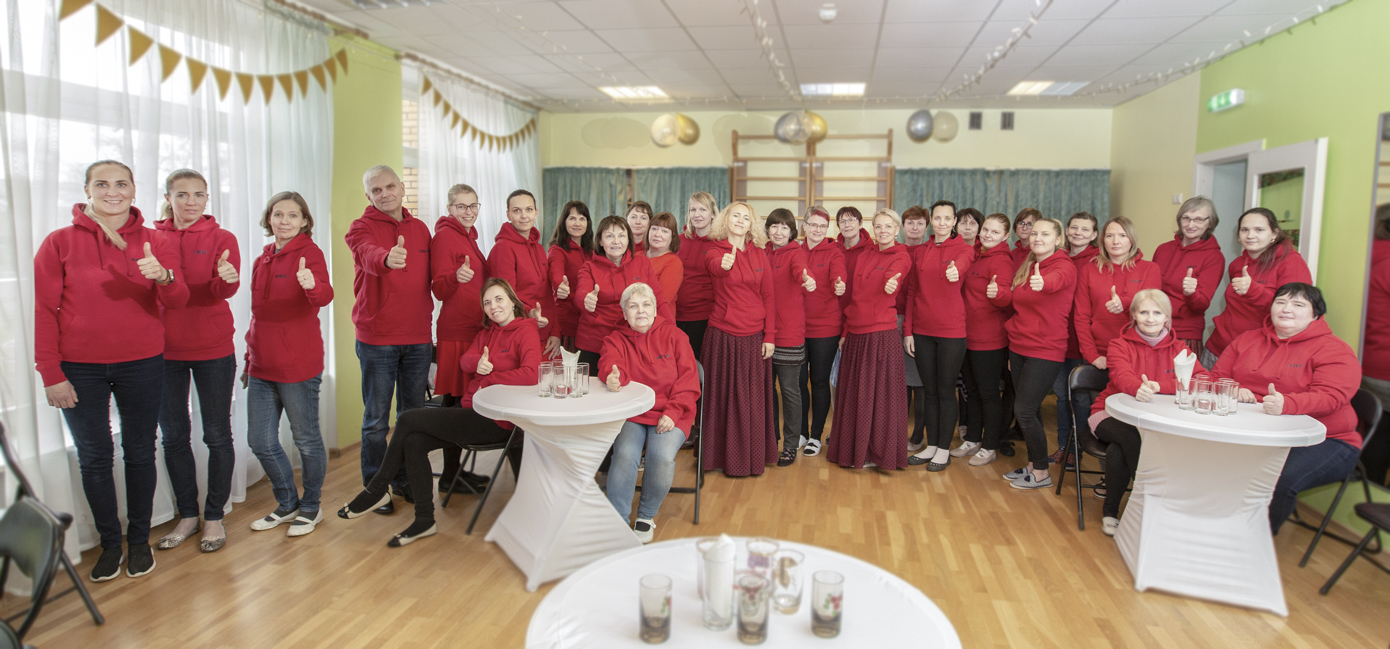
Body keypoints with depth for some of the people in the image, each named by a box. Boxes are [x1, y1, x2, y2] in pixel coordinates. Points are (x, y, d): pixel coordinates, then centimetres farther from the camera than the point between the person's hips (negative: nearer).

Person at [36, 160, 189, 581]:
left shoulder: (155, 242, 1)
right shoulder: (60, 242, -1)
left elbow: (177, 301, -9)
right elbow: (43, 311, -1)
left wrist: (163, 277, -32)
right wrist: (51, 375, -6)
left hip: (142, 364, 0)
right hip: (80, 369, 0)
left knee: (139, 452, 9)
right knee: (94, 457, 7)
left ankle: (139, 539, 22)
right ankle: (110, 543, 21)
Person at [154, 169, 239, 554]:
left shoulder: (221, 239, -2)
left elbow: (225, 289, -17)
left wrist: (226, 277, -38)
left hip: (213, 349, -3)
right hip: (163, 349, 3)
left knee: (217, 435, 4)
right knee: (173, 435, 10)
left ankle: (214, 517, 18)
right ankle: (187, 515, 25)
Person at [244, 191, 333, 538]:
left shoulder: (309, 253, -8)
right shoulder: (262, 259, 13)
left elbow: (324, 295, -28)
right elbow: (260, 313, 19)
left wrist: (312, 285, -51)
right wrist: (249, 359, 20)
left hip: (298, 364, -7)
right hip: (262, 366, 7)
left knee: (306, 438, 6)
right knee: (260, 441, 11)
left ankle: (311, 507, 23)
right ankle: (288, 504, 29)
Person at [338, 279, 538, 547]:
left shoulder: (526, 330, -8)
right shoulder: (487, 332, 19)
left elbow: (530, 374, -23)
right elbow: (464, 360, 6)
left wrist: (487, 380, -14)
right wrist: (478, 364, -18)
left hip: (497, 421, -8)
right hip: (472, 411, 8)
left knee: (408, 420, -11)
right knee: (413, 441, -13)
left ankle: (377, 490, 10)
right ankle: (424, 520, -3)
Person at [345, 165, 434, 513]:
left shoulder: (420, 229, 10)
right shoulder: (361, 228, -5)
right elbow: (367, 254, -29)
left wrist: (427, 320, 1)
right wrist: (387, 258, -50)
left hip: (418, 339, 4)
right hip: (377, 340, -4)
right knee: (376, 419, 4)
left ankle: (406, 478, 28)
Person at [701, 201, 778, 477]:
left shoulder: (760, 255, 7)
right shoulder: (715, 250, 0)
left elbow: (768, 298, 7)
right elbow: (713, 265, -26)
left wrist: (770, 336, 0)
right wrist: (723, 265, -50)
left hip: (754, 337, 2)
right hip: (722, 335, -2)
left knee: (753, 400, 6)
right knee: (723, 397, 4)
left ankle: (753, 456, 19)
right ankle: (721, 454, 16)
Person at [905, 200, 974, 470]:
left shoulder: (963, 249, -2)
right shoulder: (918, 252, 9)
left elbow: (961, 264, -27)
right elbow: (912, 292, 9)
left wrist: (955, 270, -51)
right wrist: (907, 330, 4)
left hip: (951, 331, -4)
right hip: (922, 331, 4)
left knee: (946, 391, 3)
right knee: (930, 391, 12)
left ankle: (944, 450, 15)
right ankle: (931, 446, 23)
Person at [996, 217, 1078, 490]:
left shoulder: (1064, 266, -10)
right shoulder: (1025, 265, 11)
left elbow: (1057, 280, -37)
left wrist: (1043, 282, -57)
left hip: (1045, 350, -7)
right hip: (1018, 347, 7)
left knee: (1024, 410, -9)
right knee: (1026, 410, 13)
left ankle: (1042, 473, 7)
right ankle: (1032, 464, 27)